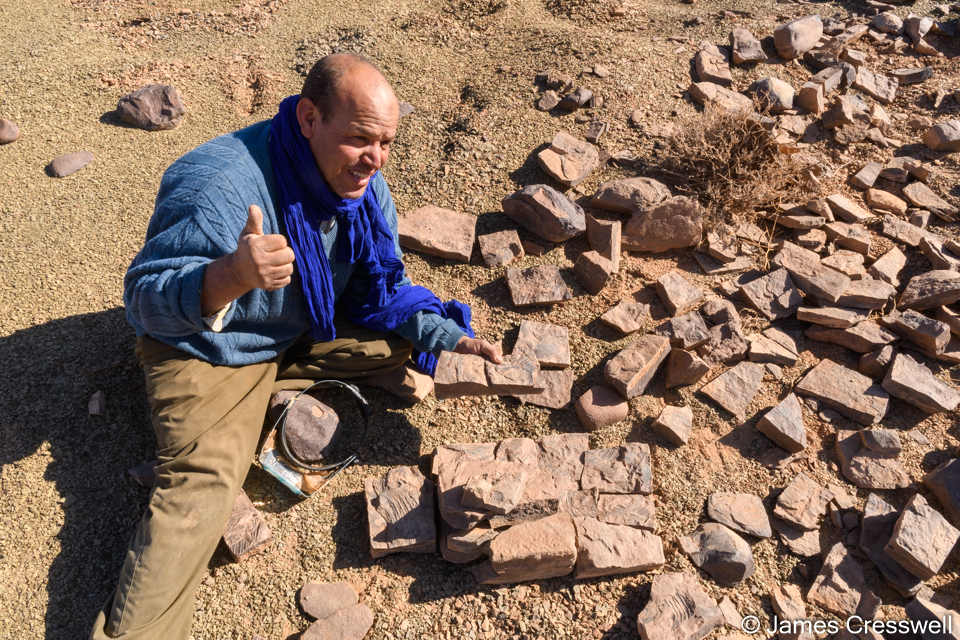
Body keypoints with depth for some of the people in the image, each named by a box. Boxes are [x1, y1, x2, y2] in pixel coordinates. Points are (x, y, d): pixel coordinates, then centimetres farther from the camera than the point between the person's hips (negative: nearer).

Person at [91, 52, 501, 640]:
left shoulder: (365, 186, -9)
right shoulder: (221, 184, -31)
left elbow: (382, 291, 0)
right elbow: (144, 299, -27)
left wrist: (453, 340, -15)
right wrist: (230, 277, -49)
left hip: (307, 332, 7)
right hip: (211, 352, -6)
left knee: (408, 332, -7)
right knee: (203, 484, -23)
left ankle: (270, 395, -4)